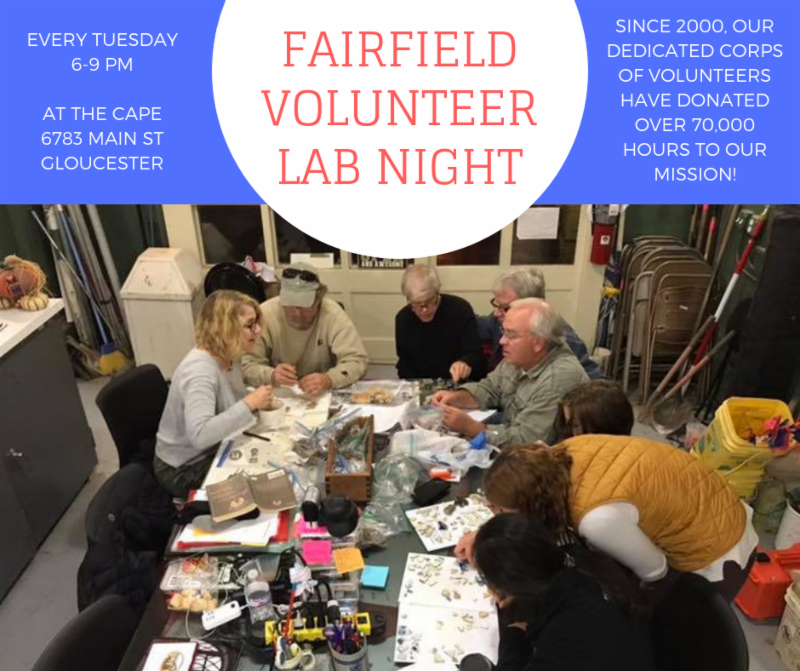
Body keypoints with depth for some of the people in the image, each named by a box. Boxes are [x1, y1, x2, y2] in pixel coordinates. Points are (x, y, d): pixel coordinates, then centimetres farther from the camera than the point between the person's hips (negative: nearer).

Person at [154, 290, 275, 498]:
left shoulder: (227, 357, -4)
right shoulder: (199, 369, -31)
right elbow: (200, 435, -42)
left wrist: (257, 401, -8)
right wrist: (249, 403, -37)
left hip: (214, 450, 8)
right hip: (185, 469, -8)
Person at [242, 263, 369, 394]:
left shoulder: (332, 313, -15)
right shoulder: (265, 314, -15)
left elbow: (357, 360, -17)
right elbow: (246, 365, -13)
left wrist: (328, 380, -35)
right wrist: (271, 376, -34)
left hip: (325, 395, 0)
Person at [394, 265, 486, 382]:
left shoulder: (461, 309, -10)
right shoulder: (402, 319, 0)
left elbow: (476, 354, -13)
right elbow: (404, 363, 10)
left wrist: (466, 363, -34)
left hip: (463, 386, -2)